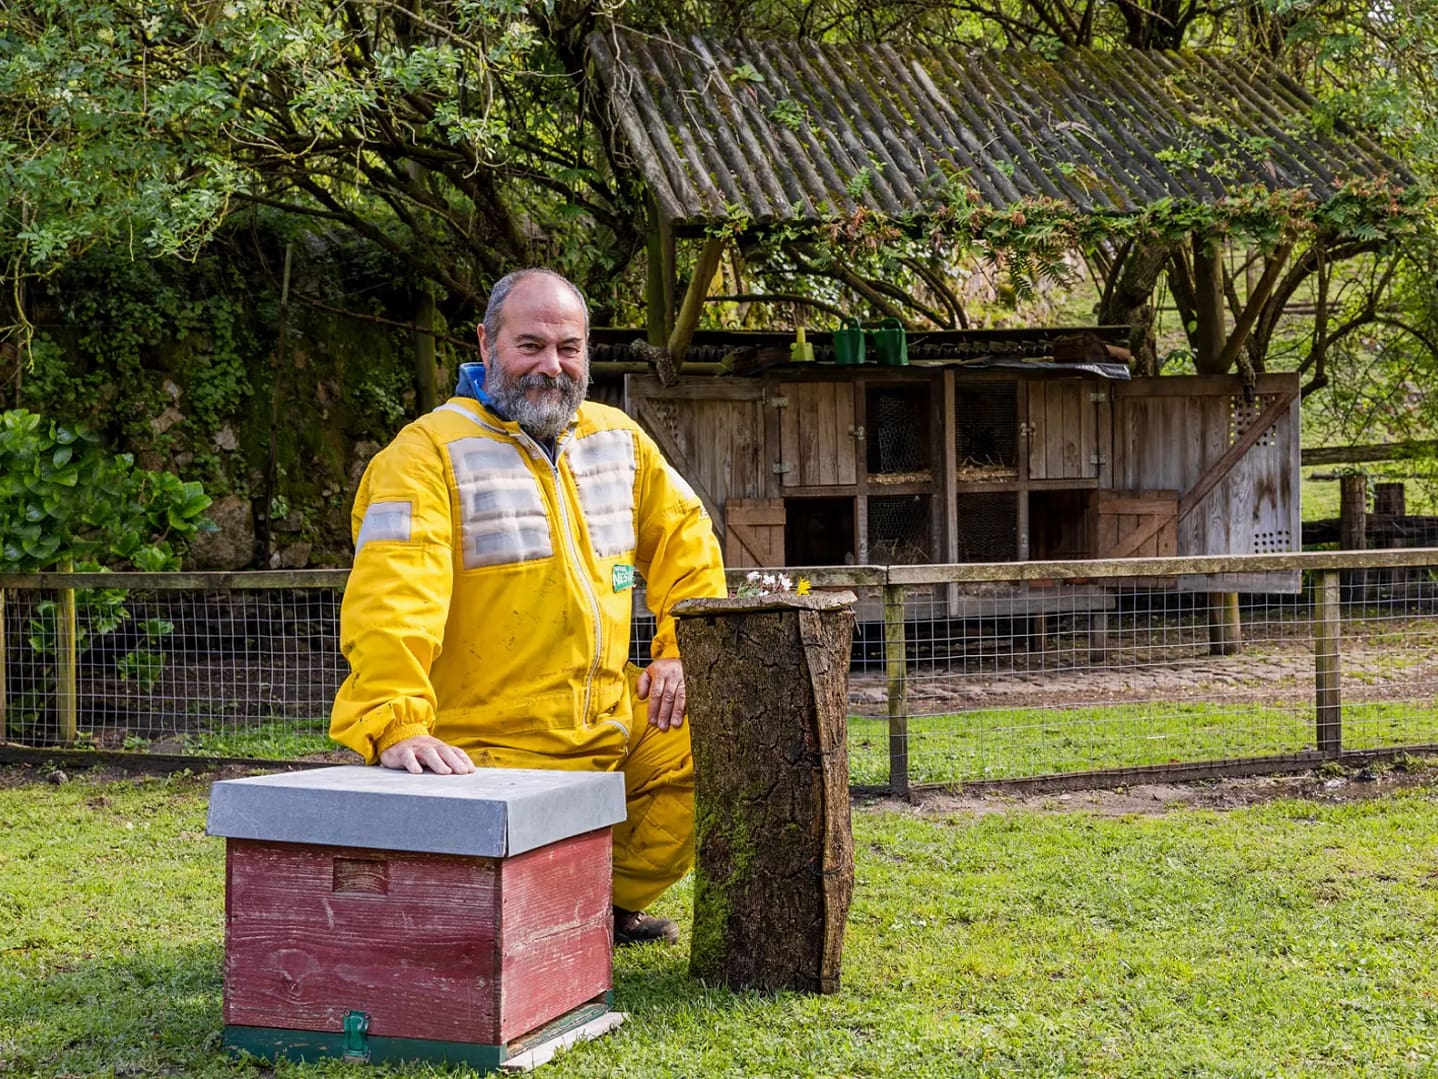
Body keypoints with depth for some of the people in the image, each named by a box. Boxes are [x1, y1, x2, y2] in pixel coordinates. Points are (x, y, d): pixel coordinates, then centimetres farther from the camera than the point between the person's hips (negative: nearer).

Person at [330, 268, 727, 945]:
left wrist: (684, 652, 9)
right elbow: (393, 596, -24)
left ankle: (614, 902, 19)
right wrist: (397, 724, -36)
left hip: (615, 724, 7)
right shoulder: (428, 454, -12)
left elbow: (683, 536, 23)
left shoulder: (619, 439, 11)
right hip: (491, 750, -7)